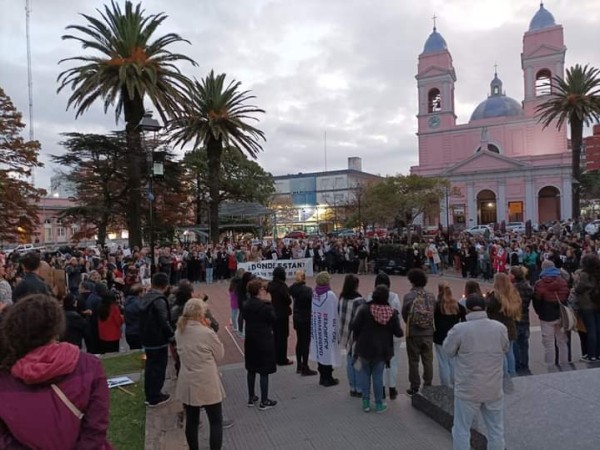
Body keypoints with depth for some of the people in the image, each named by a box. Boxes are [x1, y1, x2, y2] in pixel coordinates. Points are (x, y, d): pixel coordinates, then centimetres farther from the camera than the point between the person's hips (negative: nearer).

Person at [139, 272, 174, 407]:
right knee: (158, 368, 4)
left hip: (146, 339, 8)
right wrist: (171, 335, -14)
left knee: (150, 366, 19)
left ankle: (149, 395, 29)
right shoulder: (159, 300, -22)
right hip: (158, 340, -8)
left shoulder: (145, 298, 6)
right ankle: (155, 397, 12)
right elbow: (164, 322, -25)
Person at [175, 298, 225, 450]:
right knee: (216, 422, 8)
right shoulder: (207, 333, -20)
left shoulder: (179, 332, 0)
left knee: (191, 421, 17)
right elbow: (220, 354, -6)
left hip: (187, 384, 6)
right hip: (206, 385, -6)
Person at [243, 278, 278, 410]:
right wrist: (269, 303, -5)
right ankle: (264, 401, 12)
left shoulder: (246, 304, 1)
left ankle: (251, 398, 28)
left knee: (251, 370, 17)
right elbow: (273, 318, -10)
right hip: (264, 341, -7)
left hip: (250, 340, 7)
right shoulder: (265, 306, -20)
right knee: (264, 372, 4)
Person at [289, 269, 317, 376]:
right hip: (306, 319, -7)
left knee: (299, 341, 17)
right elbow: (312, 302, -19)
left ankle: (299, 366, 27)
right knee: (306, 343, 1)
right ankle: (305, 368, 7)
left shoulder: (293, 288, -2)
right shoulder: (307, 290, -22)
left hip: (297, 318, 7)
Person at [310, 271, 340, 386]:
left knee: (320, 350, 15)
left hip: (317, 328, 5)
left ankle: (322, 377, 26)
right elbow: (335, 314, -15)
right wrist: (336, 328, -7)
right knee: (328, 351, 6)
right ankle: (328, 378, 14)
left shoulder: (313, 294, -3)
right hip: (328, 328, -5)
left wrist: (315, 324, 9)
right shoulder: (330, 295, -18)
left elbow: (312, 312, 1)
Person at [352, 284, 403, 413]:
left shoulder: (364, 309, -13)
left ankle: (366, 403, 17)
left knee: (365, 373, 14)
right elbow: (398, 332, -6)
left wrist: (358, 339, 5)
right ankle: (379, 404, 18)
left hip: (365, 347, 0)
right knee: (378, 375, 11)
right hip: (382, 349, 1)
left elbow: (355, 327, -13)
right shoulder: (392, 312, -9)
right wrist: (400, 332, 17)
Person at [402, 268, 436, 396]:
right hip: (428, 332, 3)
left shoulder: (409, 296, -13)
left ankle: (415, 387, 15)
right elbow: (434, 313, -1)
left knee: (413, 361, 9)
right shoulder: (431, 296, -3)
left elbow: (404, 313, -6)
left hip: (413, 333, -3)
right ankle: (428, 385, 22)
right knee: (428, 360, 14)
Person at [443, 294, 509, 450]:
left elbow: (448, 351, -3)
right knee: (496, 429, 18)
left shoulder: (459, 329, -17)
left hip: (468, 390, -3)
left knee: (462, 430, 10)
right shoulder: (500, 328, -6)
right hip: (494, 389, 4)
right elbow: (505, 349, 11)